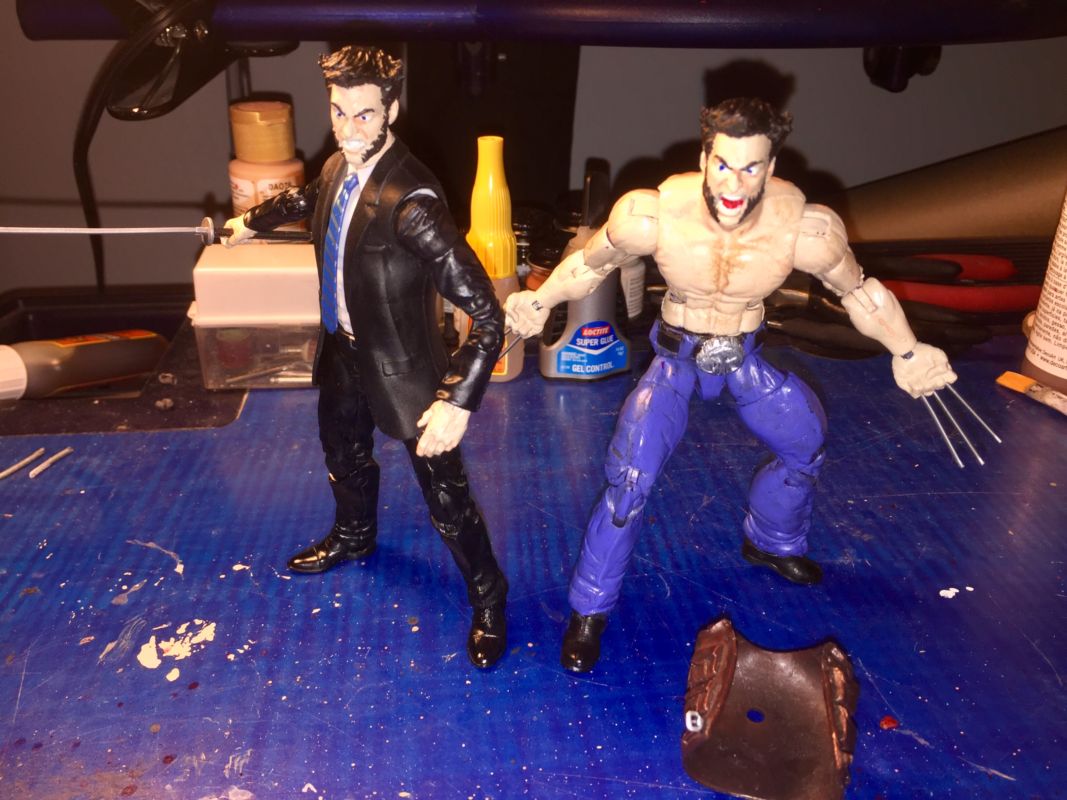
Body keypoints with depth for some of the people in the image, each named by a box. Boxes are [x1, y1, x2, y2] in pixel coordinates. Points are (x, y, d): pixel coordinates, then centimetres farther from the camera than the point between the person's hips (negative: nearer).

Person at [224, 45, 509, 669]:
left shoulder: (411, 200, -31)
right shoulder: (339, 168, -7)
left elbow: (486, 312, -32)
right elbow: (308, 199, 20)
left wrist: (459, 403, -36)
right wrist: (253, 221, 37)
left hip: (402, 367, -8)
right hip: (343, 351, 8)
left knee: (445, 493, 3)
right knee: (345, 456, 30)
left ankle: (488, 600, 28)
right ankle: (355, 536, 61)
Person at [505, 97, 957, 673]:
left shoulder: (804, 227, -27)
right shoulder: (652, 215, -29)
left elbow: (858, 290, -8)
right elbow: (589, 264, -11)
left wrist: (907, 353, -14)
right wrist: (540, 302, -25)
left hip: (746, 356, 3)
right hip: (677, 355, -3)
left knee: (806, 444, 16)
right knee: (630, 479, -16)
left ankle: (772, 543, 49)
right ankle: (590, 609, 7)